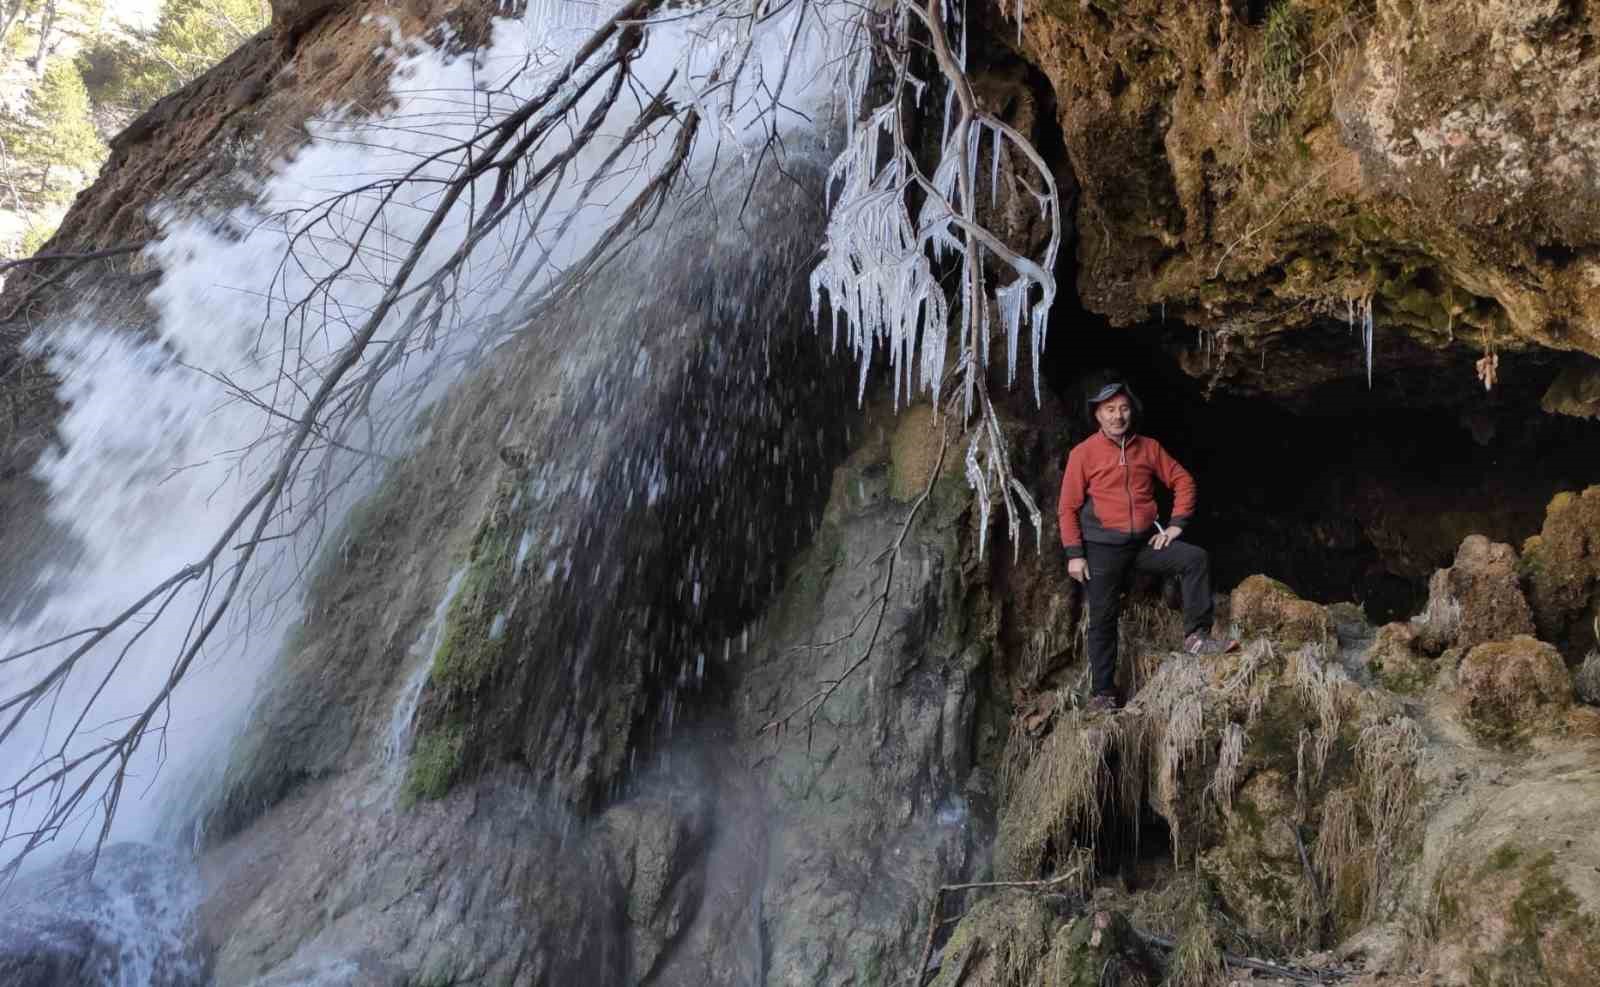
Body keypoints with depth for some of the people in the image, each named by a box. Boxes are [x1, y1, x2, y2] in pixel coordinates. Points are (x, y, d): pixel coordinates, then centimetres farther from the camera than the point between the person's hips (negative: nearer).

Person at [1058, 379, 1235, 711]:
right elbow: (1068, 507, -5)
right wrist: (1075, 555, -10)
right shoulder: (1083, 453, -5)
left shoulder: (1148, 447, 5)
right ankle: (1104, 692, 11)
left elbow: (1182, 481, 12)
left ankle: (1196, 636, -11)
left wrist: (1176, 524, 0)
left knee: (1196, 558, -17)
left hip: (1146, 542, 3)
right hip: (1103, 547, -3)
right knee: (1103, 620, 1)